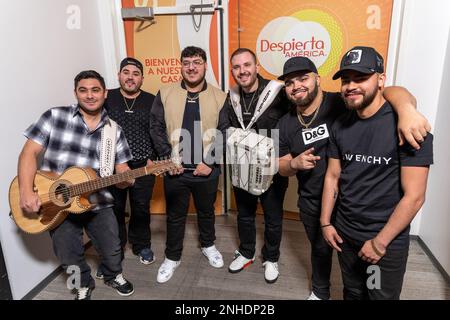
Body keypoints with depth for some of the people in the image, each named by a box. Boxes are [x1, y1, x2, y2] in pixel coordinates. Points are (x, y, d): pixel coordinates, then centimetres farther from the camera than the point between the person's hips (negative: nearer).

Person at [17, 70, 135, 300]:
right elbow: (29, 153, -8)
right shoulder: (55, 116, -6)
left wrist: (125, 178, -20)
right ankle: (84, 286, 43)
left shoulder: (114, 130, 0)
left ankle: (113, 276, 46)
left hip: (98, 204, 2)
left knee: (112, 250, 13)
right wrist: (26, 192, -18)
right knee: (69, 257, 12)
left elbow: (122, 168, 4)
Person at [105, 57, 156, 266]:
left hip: (143, 166, 0)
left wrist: (154, 158, -4)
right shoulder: (107, 98, 2)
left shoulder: (151, 101, 3)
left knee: (141, 208, 11)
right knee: (114, 208, 10)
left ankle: (142, 245, 31)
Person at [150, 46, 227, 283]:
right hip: (175, 170, 0)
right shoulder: (165, 94, -1)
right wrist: (168, 157, -9)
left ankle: (208, 246, 46)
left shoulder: (220, 97, -3)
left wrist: (210, 162, -10)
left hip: (207, 171, 0)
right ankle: (172, 257, 35)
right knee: (175, 216, 15)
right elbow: (156, 128, 0)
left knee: (206, 211, 21)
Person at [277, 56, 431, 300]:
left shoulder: (341, 104, -18)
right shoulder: (285, 124, -3)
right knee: (320, 250, 26)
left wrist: (406, 110, -50)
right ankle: (320, 291, 54)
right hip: (311, 205, 4)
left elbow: (392, 91, -28)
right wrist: (295, 163, -18)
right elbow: (282, 168, 5)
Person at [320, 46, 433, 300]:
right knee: (352, 293, 23)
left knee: (382, 296, 17)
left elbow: (414, 196, -18)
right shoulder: (340, 126, -1)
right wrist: (326, 222, 5)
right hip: (345, 234, 5)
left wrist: (380, 241, -15)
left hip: (388, 242, -4)